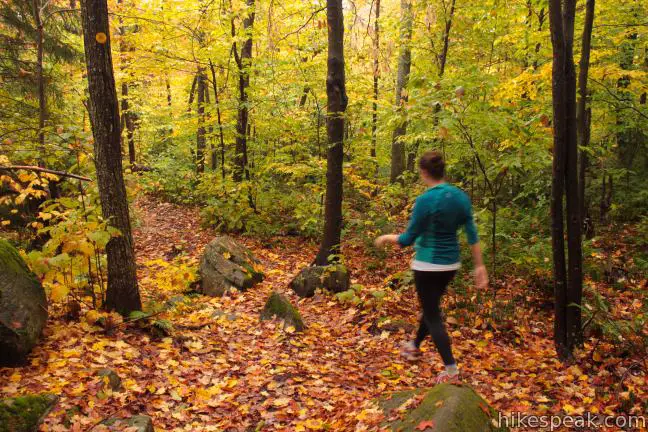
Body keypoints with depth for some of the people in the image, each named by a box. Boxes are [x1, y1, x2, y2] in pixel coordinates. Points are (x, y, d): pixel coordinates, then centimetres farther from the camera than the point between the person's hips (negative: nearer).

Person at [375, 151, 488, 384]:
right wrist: (479, 266, 6)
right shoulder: (461, 196, -1)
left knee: (433, 315, 5)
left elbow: (408, 239, -15)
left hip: (428, 264, -7)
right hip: (450, 263, 7)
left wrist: (386, 238, 3)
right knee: (431, 306, 25)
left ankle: (451, 370, 8)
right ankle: (414, 346, 47)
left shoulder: (425, 200, -20)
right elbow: (472, 234, 0)